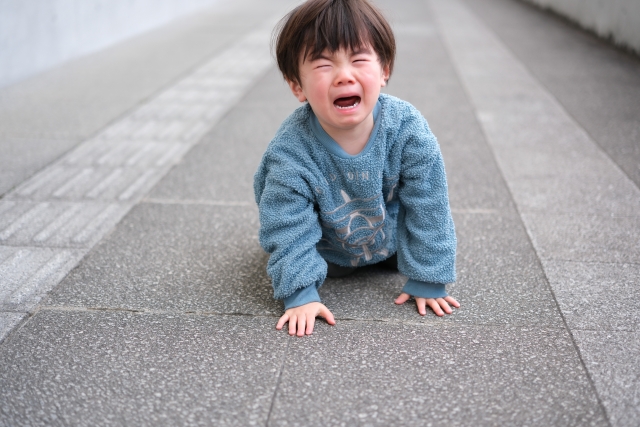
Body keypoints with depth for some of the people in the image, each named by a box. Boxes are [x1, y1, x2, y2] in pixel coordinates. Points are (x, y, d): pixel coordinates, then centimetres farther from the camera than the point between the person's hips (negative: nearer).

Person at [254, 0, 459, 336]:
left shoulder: (408, 129, -32)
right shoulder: (291, 153, -36)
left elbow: (428, 208, -22)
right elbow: (288, 229, -26)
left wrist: (427, 280, -18)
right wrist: (301, 294, -33)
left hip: (391, 235, 2)